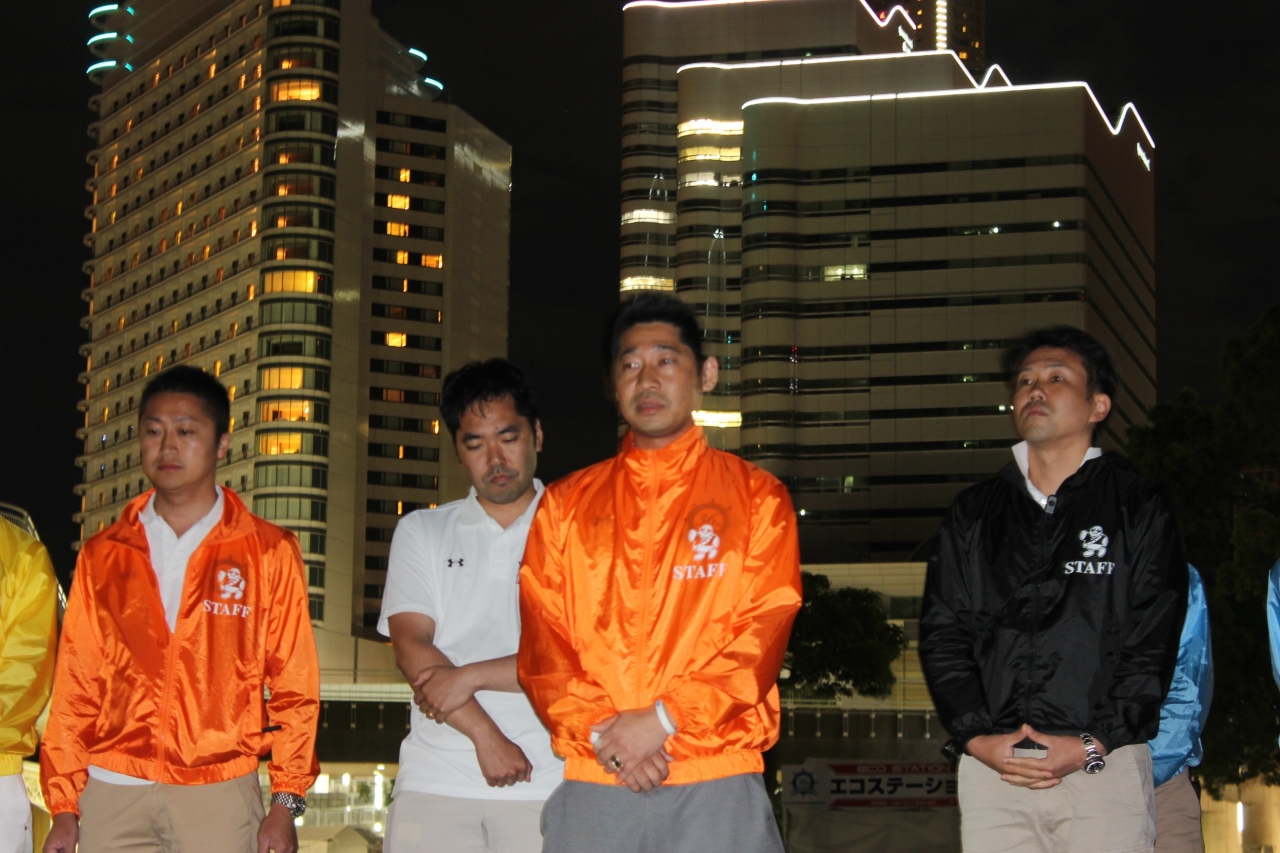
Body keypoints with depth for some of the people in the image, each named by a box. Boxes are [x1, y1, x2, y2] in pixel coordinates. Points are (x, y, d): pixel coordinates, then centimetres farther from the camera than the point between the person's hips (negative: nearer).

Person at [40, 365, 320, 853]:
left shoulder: (269, 552, 5)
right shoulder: (103, 556, 11)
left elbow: (294, 685, 3)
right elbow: (76, 685, 9)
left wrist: (285, 803, -4)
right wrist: (64, 808, 3)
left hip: (218, 794, -2)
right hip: (111, 792, 2)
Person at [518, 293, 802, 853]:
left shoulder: (756, 497, 7)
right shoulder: (566, 504, 13)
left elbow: (764, 633, -3)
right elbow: (541, 638, 5)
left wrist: (663, 720, -13)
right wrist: (601, 731, -11)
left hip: (718, 786, -1)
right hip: (589, 783, 2)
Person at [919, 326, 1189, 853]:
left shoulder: (1137, 508, 7)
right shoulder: (973, 515, 16)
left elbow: (1154, 641, 0)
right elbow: (941, 632, 9)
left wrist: (1094, 744, -11)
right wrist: (976, 737, -6)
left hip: (1106, 764, -2)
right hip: (991, 765, 2)